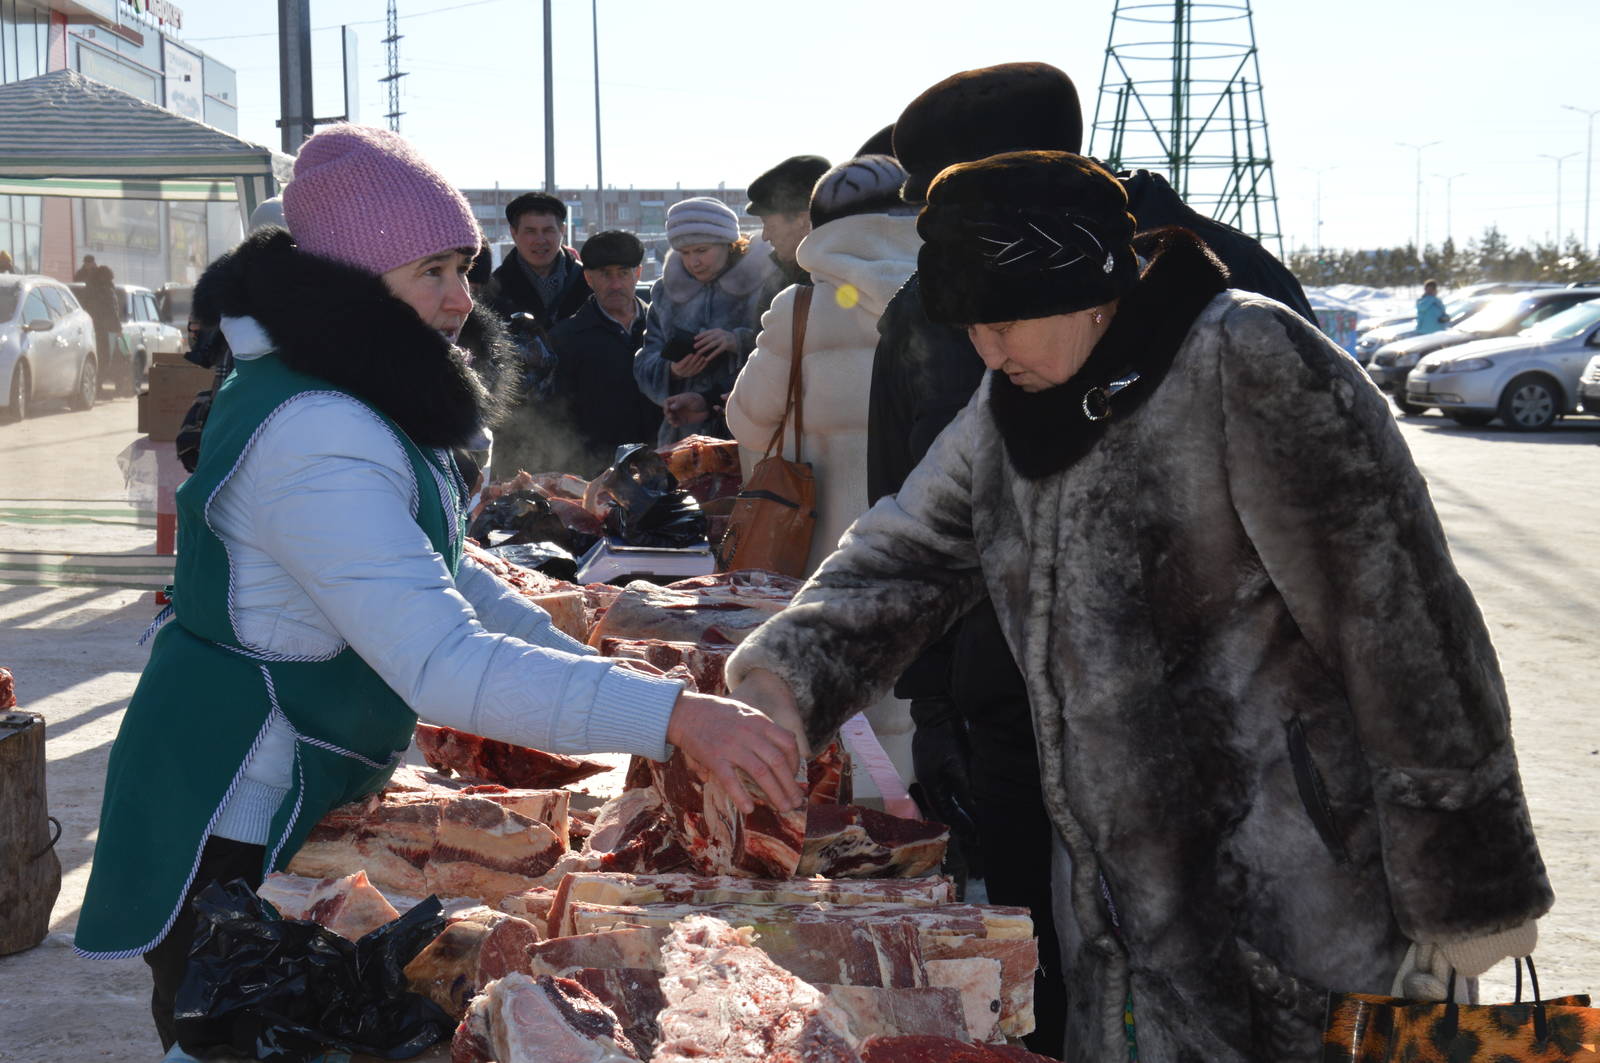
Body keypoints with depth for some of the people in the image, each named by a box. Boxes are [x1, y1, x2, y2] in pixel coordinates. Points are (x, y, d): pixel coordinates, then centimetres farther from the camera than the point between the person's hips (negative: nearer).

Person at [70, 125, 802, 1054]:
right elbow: (443, 666, -38)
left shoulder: (360, 402, 6)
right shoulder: (315, 439, -29)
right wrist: (671, 715, -42)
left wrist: (594, 667, 5)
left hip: (315, 798, 10)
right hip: (238, 836, -10)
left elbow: (439, 576, 16)